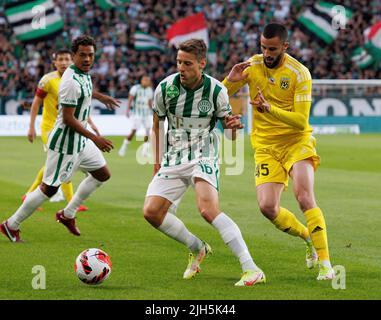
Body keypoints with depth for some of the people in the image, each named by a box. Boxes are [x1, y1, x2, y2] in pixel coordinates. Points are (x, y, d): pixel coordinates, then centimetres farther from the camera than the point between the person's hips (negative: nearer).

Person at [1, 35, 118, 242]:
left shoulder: (83, 74, 5)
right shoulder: (71, 82, -25)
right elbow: (68, 119, -26)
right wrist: (94, 138, -22)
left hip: (81, 140, 10)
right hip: (66, 143, -10)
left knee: (103, 174, 17)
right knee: (49, 188, -5)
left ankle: (67, 214, 24)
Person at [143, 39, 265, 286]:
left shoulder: (215, 90, -11)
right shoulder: (165, 88, -5)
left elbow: (230, 134, -3)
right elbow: (158, 124, 13)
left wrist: (234, 126, -27)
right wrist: (158, 161, 9)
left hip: (204, 157, -4)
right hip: (174, 160, 5)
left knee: (208, 209, -27)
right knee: (151, 212, -7)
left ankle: (252, 270, -30)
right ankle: (197, 248, 18)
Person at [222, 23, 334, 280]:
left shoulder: (299, 73, -13)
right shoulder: (253, 65, -1)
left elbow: (301, 121, -19)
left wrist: (270, 108, -34)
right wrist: (231, 81, -17)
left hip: (297, 141, -4)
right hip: (266, 146, 4)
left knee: (304, 197, -23)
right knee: (267, 207, -11)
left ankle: (325, 263, -15)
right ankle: (309, 238, 18)